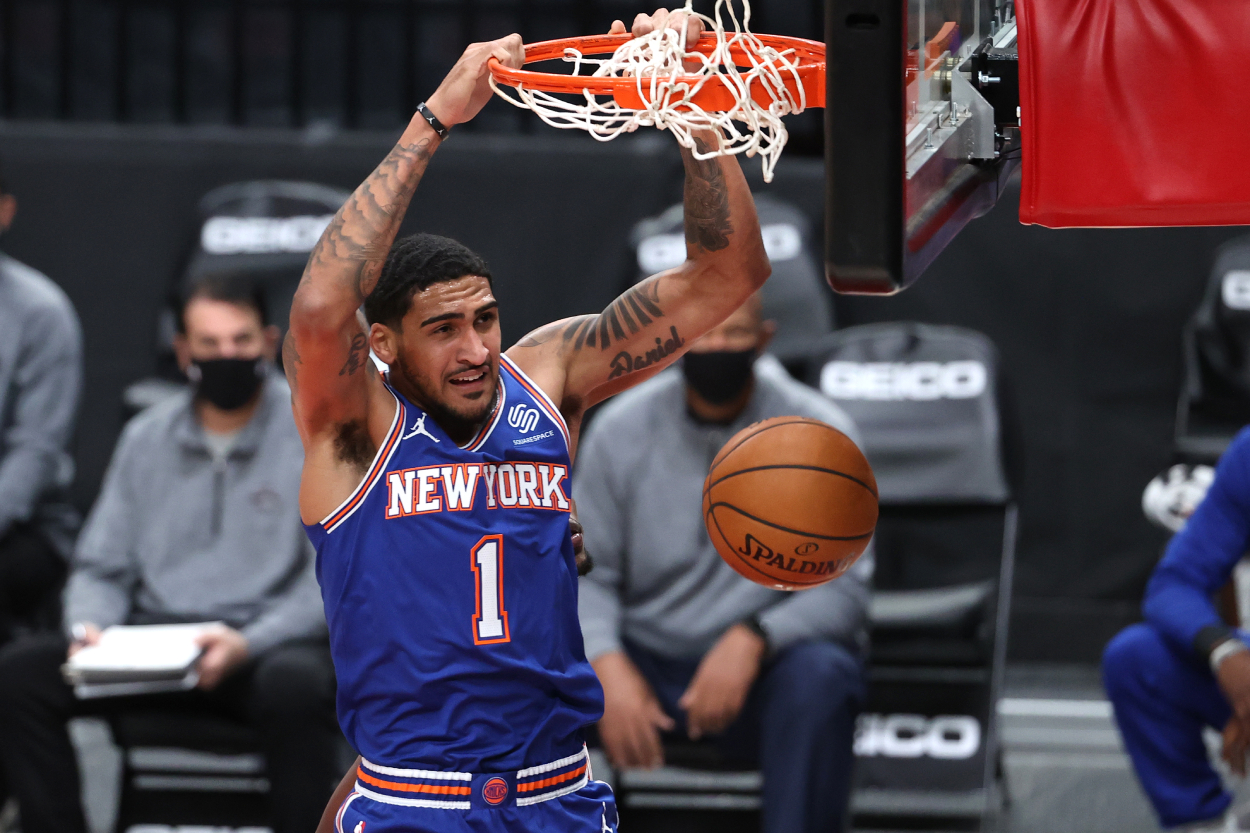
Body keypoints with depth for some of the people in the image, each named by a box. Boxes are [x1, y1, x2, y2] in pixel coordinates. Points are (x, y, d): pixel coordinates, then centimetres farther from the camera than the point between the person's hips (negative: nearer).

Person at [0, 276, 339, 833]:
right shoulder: (147, 437, 15)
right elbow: (101, 567, 17)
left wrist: (247, 644, -21)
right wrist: (88, 626, -7)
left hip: (271, 642, -4)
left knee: (294, 685, -40)